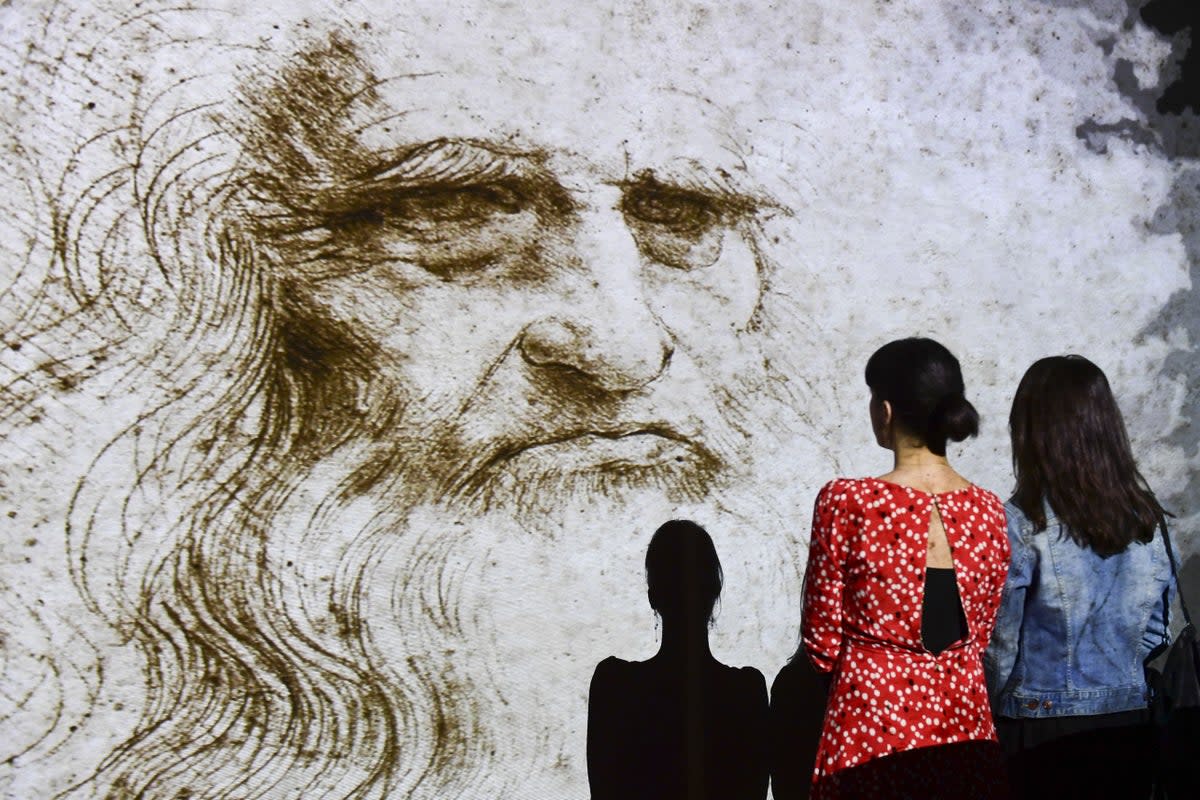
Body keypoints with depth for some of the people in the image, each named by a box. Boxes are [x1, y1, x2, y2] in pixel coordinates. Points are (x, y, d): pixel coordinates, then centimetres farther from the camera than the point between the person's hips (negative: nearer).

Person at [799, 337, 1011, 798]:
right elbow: (983, 634, 8)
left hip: (872, 724, -4)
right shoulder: (988, 511, -1)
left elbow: (821, 640, -8)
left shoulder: (846, 502, -15)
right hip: (964, 718, 4)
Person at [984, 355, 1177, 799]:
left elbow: (999, 646, -12)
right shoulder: (1147, 517, -3)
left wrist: (991, 713, 4)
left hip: (1040, 732, -4)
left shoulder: (1022, 524, -18)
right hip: (1129, 728, 4)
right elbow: (1157, 633, 6)